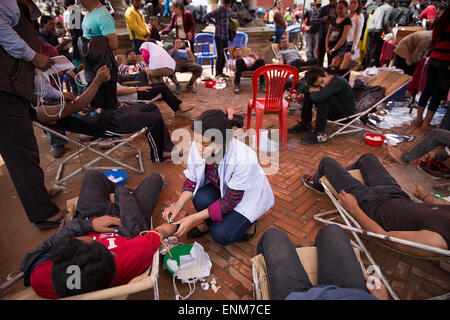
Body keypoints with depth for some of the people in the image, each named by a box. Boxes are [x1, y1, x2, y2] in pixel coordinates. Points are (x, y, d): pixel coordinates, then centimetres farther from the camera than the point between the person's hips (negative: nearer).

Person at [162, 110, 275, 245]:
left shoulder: (244, 159, -38)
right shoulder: (197, 147, -23)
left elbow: (230, 201, -27)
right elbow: (192, 181, -6)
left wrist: (193, 218, -28)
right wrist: (178, 205, -23)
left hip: (248, 194, -4)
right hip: (221, 188, 4)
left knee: (221, 235, -20)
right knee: (201, 199, -28)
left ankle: (246, 220, 11)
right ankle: (207, 222, 6)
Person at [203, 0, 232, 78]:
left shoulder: (229, 10, 11)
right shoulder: (218, 11, -10)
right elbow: (206, 17, -10)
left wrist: (228, 24, 14)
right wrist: (215, 24, -9)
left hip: (226, 36, 6)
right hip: (219, 36, -6)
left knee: (224, 55, 7)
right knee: (220, 55, -11)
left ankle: (221, 72, 16)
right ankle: (217, 73, -5)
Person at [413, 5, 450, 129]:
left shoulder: (439, 23, 9)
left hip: (433, 60, 6)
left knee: (427, 90, 12)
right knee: (438, 94, 0)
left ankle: (418, 118, 16)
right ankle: (426, 123, 3)